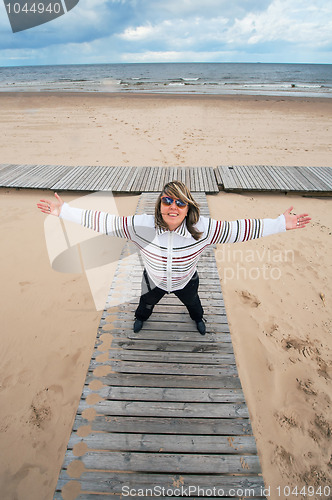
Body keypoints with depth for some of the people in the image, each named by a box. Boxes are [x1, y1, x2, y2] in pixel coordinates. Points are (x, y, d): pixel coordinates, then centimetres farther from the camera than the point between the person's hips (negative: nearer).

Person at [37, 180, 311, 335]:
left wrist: (281, 224, -31)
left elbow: (239, 229, -30)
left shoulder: (202, 228, -35)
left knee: (193, 303, 34)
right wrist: (65, 211, -31)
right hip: (153, 280, 0)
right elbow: (106, 222, -30)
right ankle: (141, 318, 74)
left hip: (186, 281, 0)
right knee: (146, 303, 34)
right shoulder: (142, 225, -36)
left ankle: (198, 319, 74)